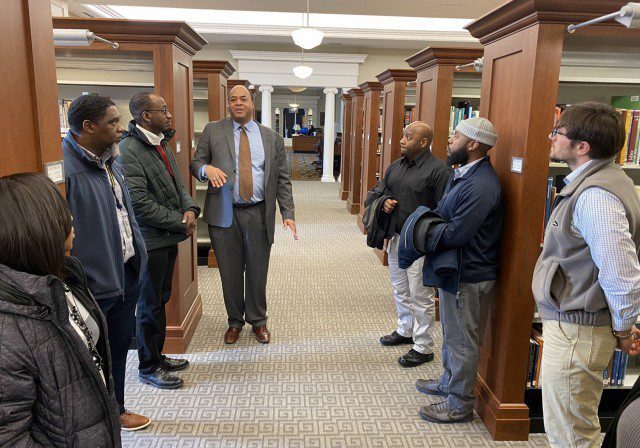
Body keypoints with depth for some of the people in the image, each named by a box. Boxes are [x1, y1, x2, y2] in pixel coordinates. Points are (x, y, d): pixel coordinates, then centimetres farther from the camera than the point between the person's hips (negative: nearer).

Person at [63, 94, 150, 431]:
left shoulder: (109, 160, 8)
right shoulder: (64, 168, -22)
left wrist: (136, 259, 17)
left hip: (126, 274, 8)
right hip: (92, 285, -8)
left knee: (119, 347, 22)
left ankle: (116, 409, 43)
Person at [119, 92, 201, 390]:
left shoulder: (162, 144, 10)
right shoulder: (129, 150, -19)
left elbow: (178, 184, 15)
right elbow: (140, 203, -23)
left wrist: (190, 209, -4)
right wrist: (180, 222, -15)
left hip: (170, 237, 9)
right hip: (150, 240, -9)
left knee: (161, 299, 19)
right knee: (150, 304, 5)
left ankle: (157, 356, 35)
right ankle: (148, 367, 23)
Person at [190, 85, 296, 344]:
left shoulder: (271, 138, 8)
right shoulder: (213, 131, 6)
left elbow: (282, 179, 6)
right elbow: (195, 163, 6)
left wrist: (288, 213, -3)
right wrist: (206, 168, -19)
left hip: (259, 214, 0)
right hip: (224, 214, 0)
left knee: (257, 272, 8)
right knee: (230, 272, 9)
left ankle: (258, 321, 28)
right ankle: (235, 321, 28)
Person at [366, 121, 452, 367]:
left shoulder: (438, 170, -15)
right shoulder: (396, 166, 9)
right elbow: (378, 190, 20)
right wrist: (384, 201, -2)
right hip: (396, 238, 8)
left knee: (421, 296, 2)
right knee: (400, 290, 22)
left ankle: (423, 348, 17)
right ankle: (405, 330, 42)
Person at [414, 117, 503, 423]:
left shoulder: (480, 186, -26)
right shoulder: (463, 174, 9)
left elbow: (455, 234, -28)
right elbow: (444, 215, 15)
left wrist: (426, 229, -11)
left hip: (466, 274, -10)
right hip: (454, 269, 10)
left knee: (461, 340, 5)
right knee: (451, 332, 24)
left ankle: (460, 404, 22)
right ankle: (449, 381, 44)